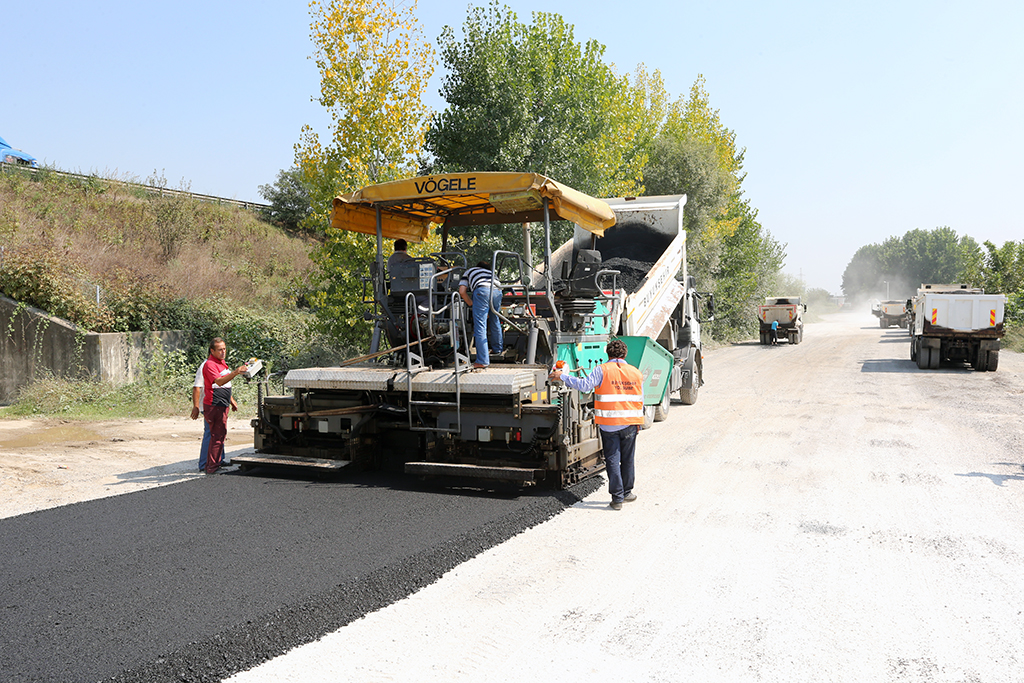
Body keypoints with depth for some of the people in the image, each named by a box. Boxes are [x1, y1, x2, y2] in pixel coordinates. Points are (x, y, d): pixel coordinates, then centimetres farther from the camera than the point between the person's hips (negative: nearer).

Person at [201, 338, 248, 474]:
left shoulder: (222, 363, 18)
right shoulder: (210, 364, -14)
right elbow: (219, 382, -30)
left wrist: (231, 401, 27)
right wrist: (235, 373, -42)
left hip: (222, 405, 10)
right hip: (214, 405, -10)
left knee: (217, 435, 13)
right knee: (218, 435, -10)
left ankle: (210, 465, 20)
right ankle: (213, 467, -6)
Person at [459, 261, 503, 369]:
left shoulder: (468, 272, 32)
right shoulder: (491, 273, 41)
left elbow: (462, 291, 18)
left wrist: (471, 304, 26)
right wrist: (488, 312, 42)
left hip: (482, 291, -4)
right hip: (497, 290, 5)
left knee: (480, 326, -5)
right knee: (495, 320, 27)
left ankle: (482, 361, -11)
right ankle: (497, 348, 43)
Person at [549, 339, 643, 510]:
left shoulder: (602, 370, -6)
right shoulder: (636, 373, 7)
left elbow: (584, 385, -14)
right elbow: (640, 400, 11)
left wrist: (562, 377, -5)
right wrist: (638, 423, 20)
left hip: (608, 424, -3)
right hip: (630, 423, 3)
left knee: (612, 460, 3)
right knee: (628, 459, 14)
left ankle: (617, 498, 4)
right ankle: (627, 493, 27)